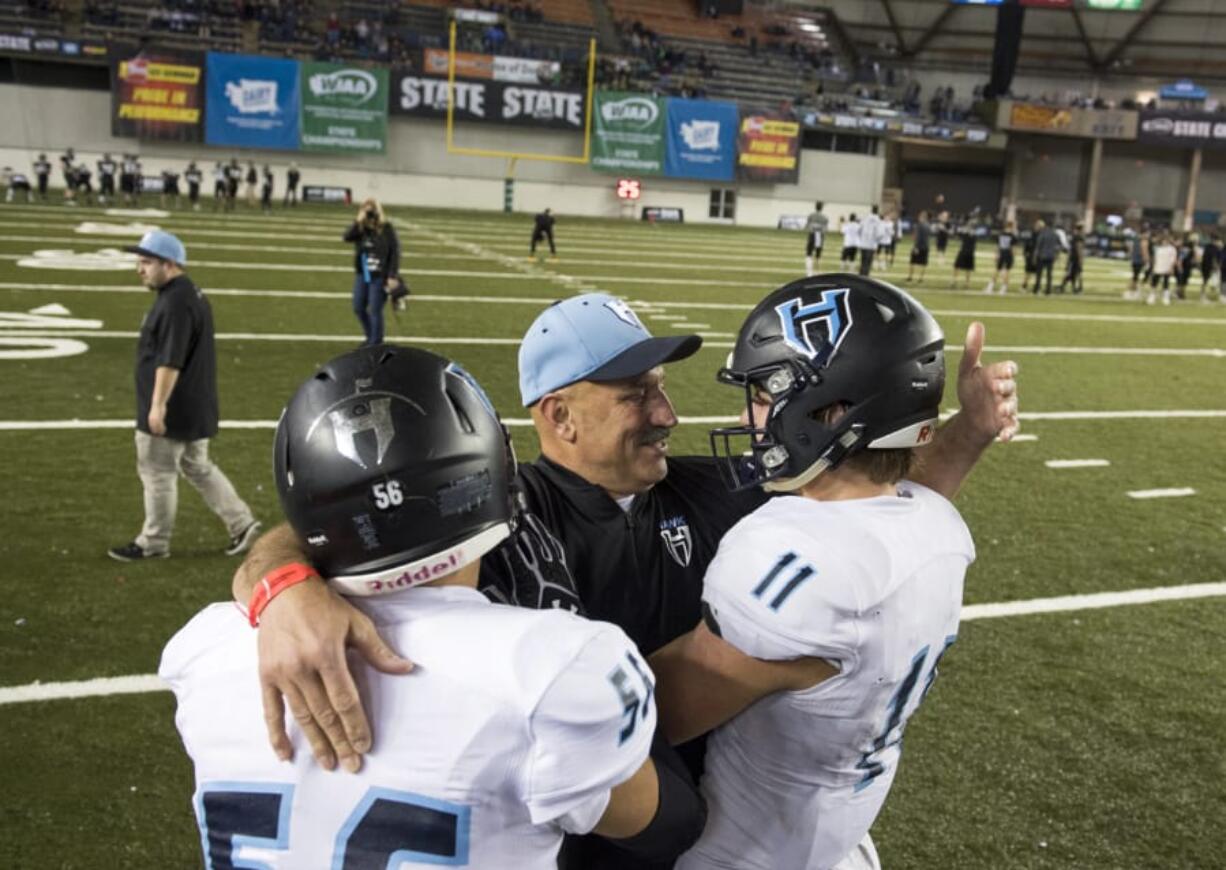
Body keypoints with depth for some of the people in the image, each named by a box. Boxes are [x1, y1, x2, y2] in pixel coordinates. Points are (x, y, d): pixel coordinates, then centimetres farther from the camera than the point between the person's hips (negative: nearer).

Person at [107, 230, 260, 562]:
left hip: (171, 410, -10)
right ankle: (242, 523, 17)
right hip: (194, 408, 10)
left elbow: (169, 360, -25)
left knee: (157, 472, 3)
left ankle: (153, 543, 15)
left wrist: (158, 404, -23)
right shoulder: (191, 294, 12)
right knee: (198, 467, 18)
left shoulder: (175, 302, -21)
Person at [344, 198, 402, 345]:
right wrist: (358, 221, -21)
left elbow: (395, 253, -8)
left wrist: (393, 276, -13)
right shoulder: (360, 229, 3)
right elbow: (346, 237, -14)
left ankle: (375, 344, 9)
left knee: (375, 311, -3)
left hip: (379, 277, -5)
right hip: (362, 275, 5)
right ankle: (371, 337, 31)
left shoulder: (386, 229, -8)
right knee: (358, 308, 10)